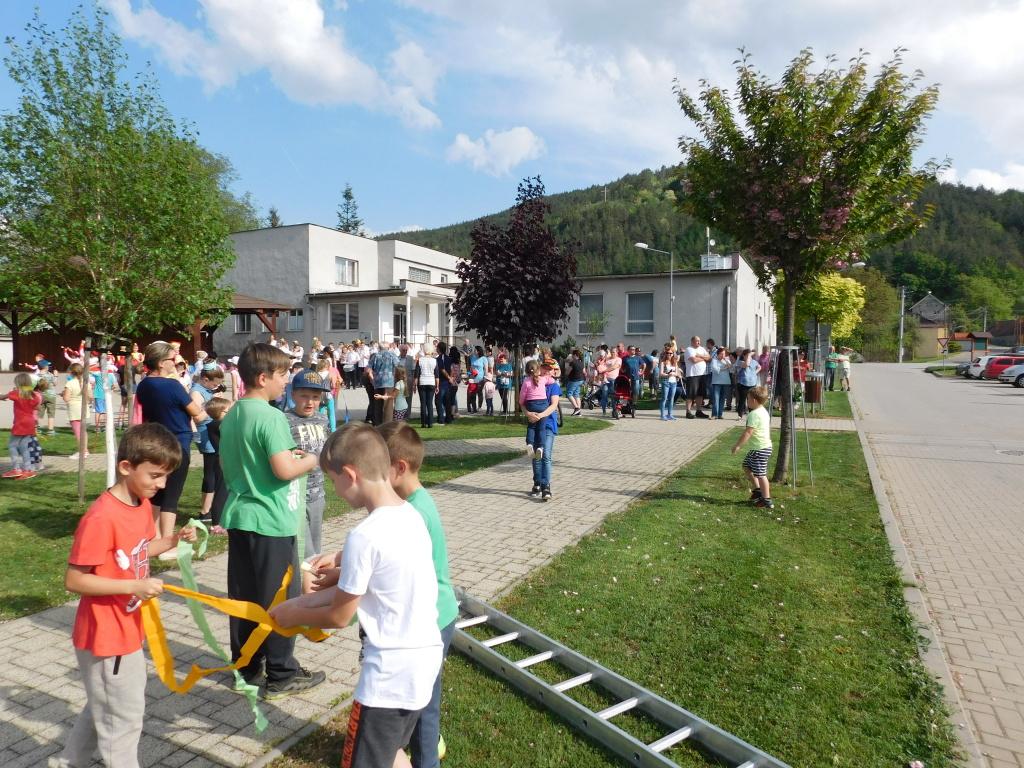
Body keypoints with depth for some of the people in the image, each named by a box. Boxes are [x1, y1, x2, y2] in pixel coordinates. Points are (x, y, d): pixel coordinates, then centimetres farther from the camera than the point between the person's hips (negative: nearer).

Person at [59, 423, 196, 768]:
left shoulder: (143, 505, 0)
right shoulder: (101, 517, -28)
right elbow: (74, 580, -24)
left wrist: (174, 539, -3)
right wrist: (134, 586, -29)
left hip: (126, 630, 9)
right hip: (105, 636, -9)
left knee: (104, 707, 27)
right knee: (124, 717, 8)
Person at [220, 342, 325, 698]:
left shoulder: (231, 416, 9)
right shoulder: (271, 417, -18)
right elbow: (285, 471, -24)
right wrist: (317, 458, -7)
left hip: (239, 516, 9)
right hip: (271, 522, -8)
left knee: (242, 595, 15)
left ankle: (247, 666, 28)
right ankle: (281, 675, 14)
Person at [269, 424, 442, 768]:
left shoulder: (364, 536, -24)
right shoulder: (411, 514, 1)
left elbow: (339, 616, -10)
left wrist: (294, 616, 8)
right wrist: (306, 601, 13)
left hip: (392, 671, -8)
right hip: (422, 655, 9)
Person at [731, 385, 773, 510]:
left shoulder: (754, 414, -21)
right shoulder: (763, 411, 11)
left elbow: (748, 432, -25)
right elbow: (768, 428, 21)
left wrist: (738, 445, -19)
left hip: (760, 449, -11)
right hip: (764, 446, 11)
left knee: (760, 474, -4)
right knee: (747, 466, 22)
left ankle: (767, 501, 2)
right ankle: (757, 489, 28)